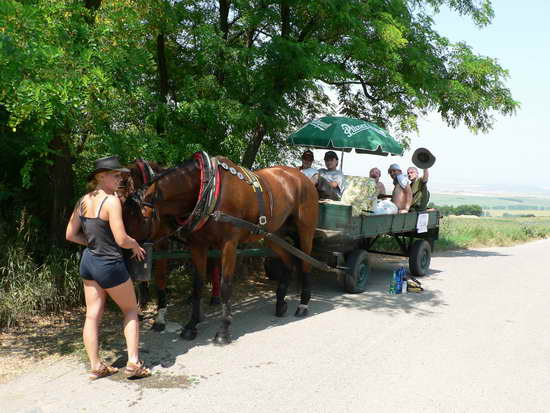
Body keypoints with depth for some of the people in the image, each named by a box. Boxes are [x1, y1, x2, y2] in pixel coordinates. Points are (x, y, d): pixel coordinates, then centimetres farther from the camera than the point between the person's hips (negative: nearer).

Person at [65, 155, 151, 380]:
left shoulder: (84, 200, 4)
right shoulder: (111, 201, -19)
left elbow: (70, 235, 9)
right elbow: (121, 240, -21)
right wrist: (136, 245, -2)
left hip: (88, 262, 7)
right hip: (109, 264, -7)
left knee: (92, 315, 11)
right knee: (131, 311, 11)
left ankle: (95, 366, 18)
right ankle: (133, 362, 9)